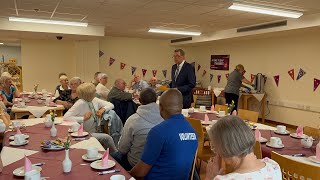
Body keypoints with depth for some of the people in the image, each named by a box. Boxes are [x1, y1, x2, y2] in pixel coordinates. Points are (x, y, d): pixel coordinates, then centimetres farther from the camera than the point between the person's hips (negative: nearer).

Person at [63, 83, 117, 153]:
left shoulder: (95, 100, 2)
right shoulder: (80, 104, -16)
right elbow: (66, 117, -23)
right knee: (107, 138, -24)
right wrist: (83, 118, -28)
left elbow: (110, 105, 10)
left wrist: (103, 109, -10)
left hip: (96, 132, 7)